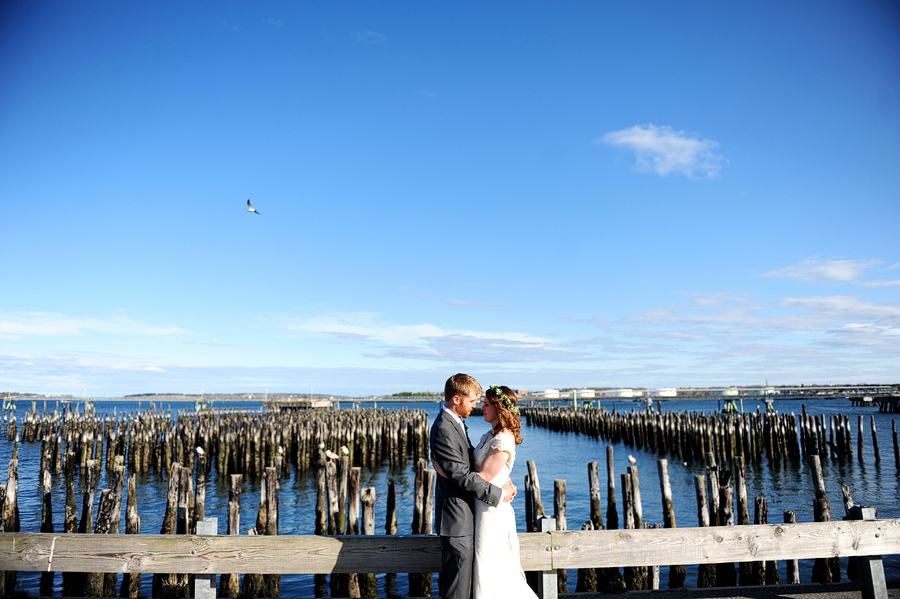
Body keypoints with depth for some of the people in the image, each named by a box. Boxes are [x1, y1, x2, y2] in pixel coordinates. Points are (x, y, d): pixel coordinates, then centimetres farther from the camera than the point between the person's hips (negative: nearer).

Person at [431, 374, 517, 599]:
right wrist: (499, 494, -15)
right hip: (457, 520, -10)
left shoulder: (455, 423, 10)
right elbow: (462, 475, -23)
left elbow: (474, 461, 15)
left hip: (465, 515, 10)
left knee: (465, 578, 20)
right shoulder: (443, 430, -22)